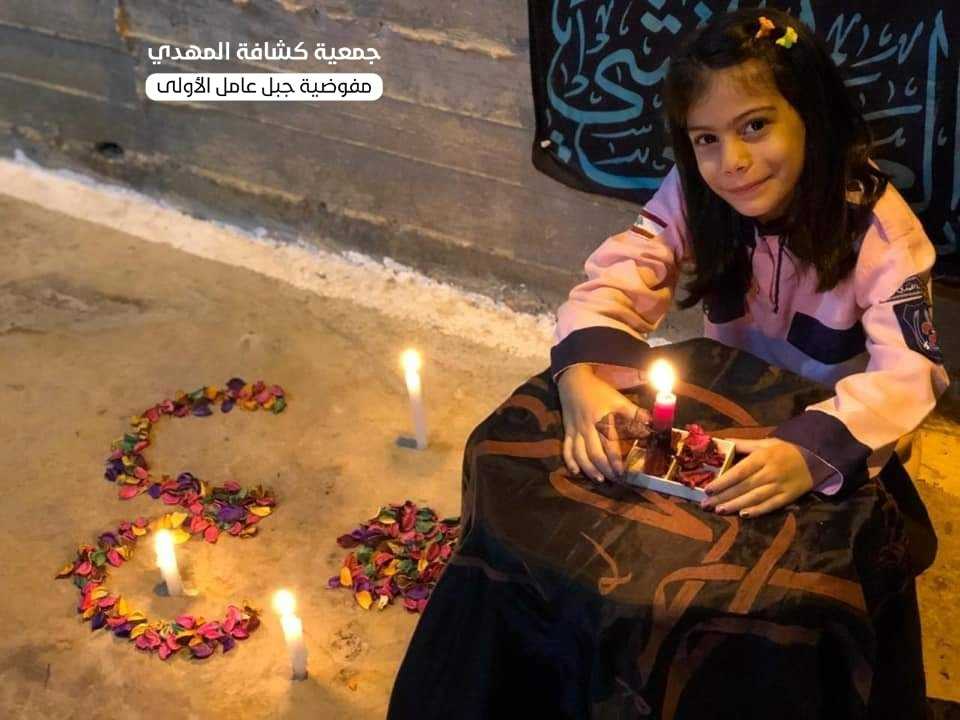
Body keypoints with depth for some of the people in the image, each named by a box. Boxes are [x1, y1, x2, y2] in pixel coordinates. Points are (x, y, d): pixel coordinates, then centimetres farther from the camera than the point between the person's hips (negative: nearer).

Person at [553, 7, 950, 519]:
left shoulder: (877, 226, -23)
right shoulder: (692, 193, -14)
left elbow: (910, 372, -32)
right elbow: (614, 283, -18)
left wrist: (815, 453, -50)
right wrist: (581, 377, -40)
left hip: (831, 422, -1)